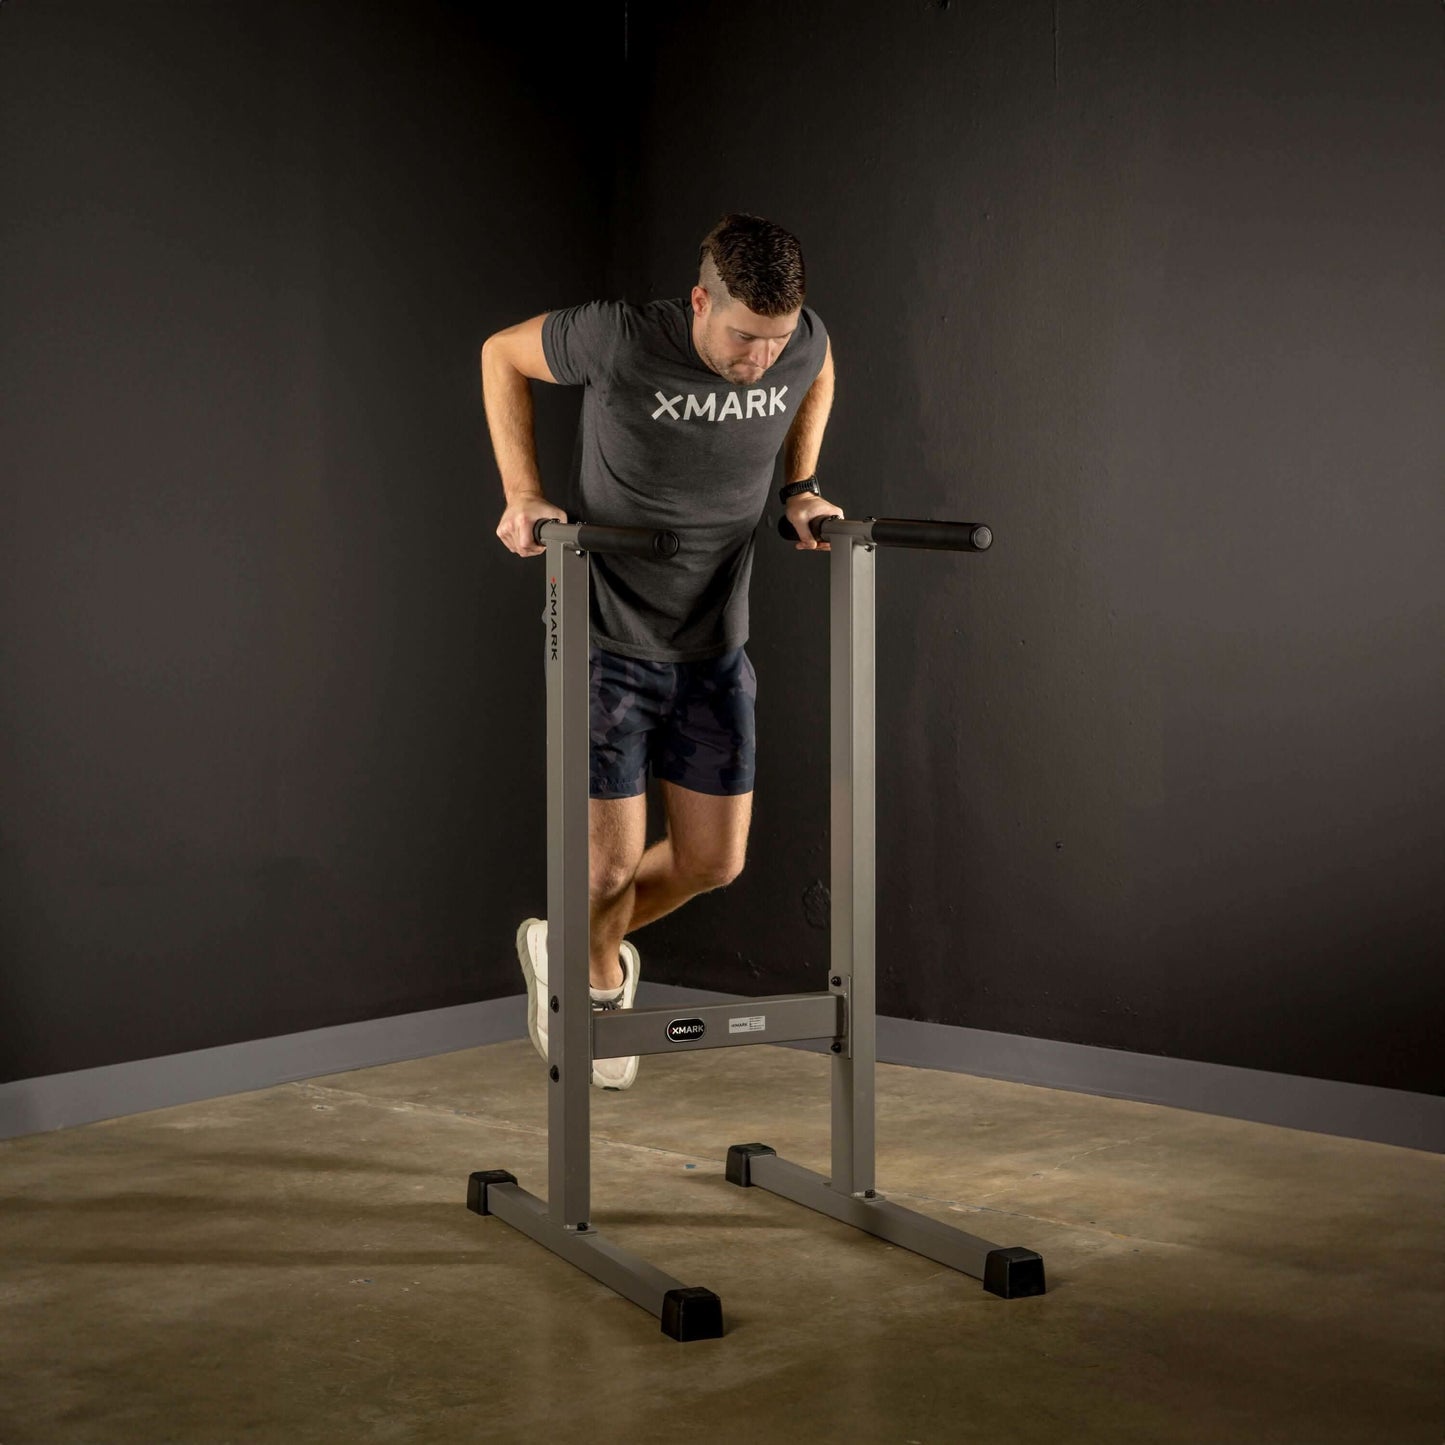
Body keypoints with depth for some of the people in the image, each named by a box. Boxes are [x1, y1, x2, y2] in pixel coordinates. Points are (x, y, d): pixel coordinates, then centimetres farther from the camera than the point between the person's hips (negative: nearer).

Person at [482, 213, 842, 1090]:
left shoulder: (802, 342, -12)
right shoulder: (620, 340, -25)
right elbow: (503, 355, -5)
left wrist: (802, 485, 6)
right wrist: (524, 493, -11)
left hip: (714, 646, 5)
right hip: (610, 638, -4)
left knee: (714, 861, 8)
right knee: (614, 861, -4)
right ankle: (602, 984, 31)